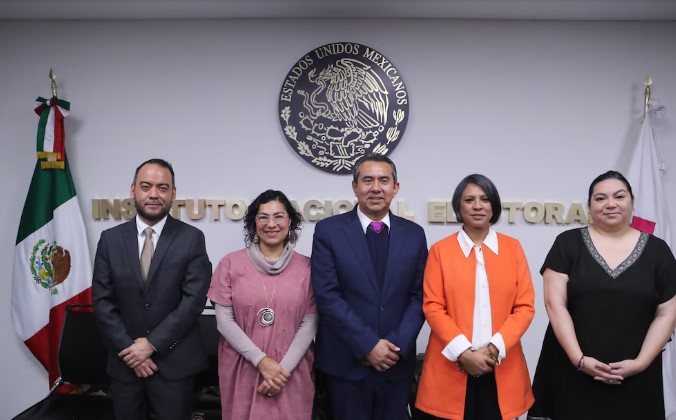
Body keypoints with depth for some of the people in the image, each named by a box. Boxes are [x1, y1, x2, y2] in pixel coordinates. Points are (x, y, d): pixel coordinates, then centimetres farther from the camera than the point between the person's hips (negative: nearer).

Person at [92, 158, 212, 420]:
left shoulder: (192, 238, -7)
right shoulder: (110, 239, 1)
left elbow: (194, 299, -12)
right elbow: (102, 302, -1)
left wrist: (152, 343, -14)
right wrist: (129, 349, -9)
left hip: (174, 361, -2)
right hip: (125, 361, 2)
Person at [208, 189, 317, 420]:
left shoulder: (305, 266, -1)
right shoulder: (231, 263, -2)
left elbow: (310, 323, -3)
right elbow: (224, 320, -4)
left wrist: (284, 367, -11)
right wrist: (261, 361, -11)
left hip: (291, 373, 0)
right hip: (242, 369, 0)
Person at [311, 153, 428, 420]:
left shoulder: (413, 234, 4)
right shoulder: (328, 230, -5)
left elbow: (419, 296, 2)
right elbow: (327, 295, -11)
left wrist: (397, 345, -10)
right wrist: (368, 345, -14)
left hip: (397, 361, 3)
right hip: (346, 362, -2)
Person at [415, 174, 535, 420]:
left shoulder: (513, 247, 6)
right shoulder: (440, 250, 1)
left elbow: (525, 306, 2)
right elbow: (432, 307, -3)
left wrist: (495, 348, -10)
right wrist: (463, 351, -13)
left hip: (502, 368, 2)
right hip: (451, 366, -1)